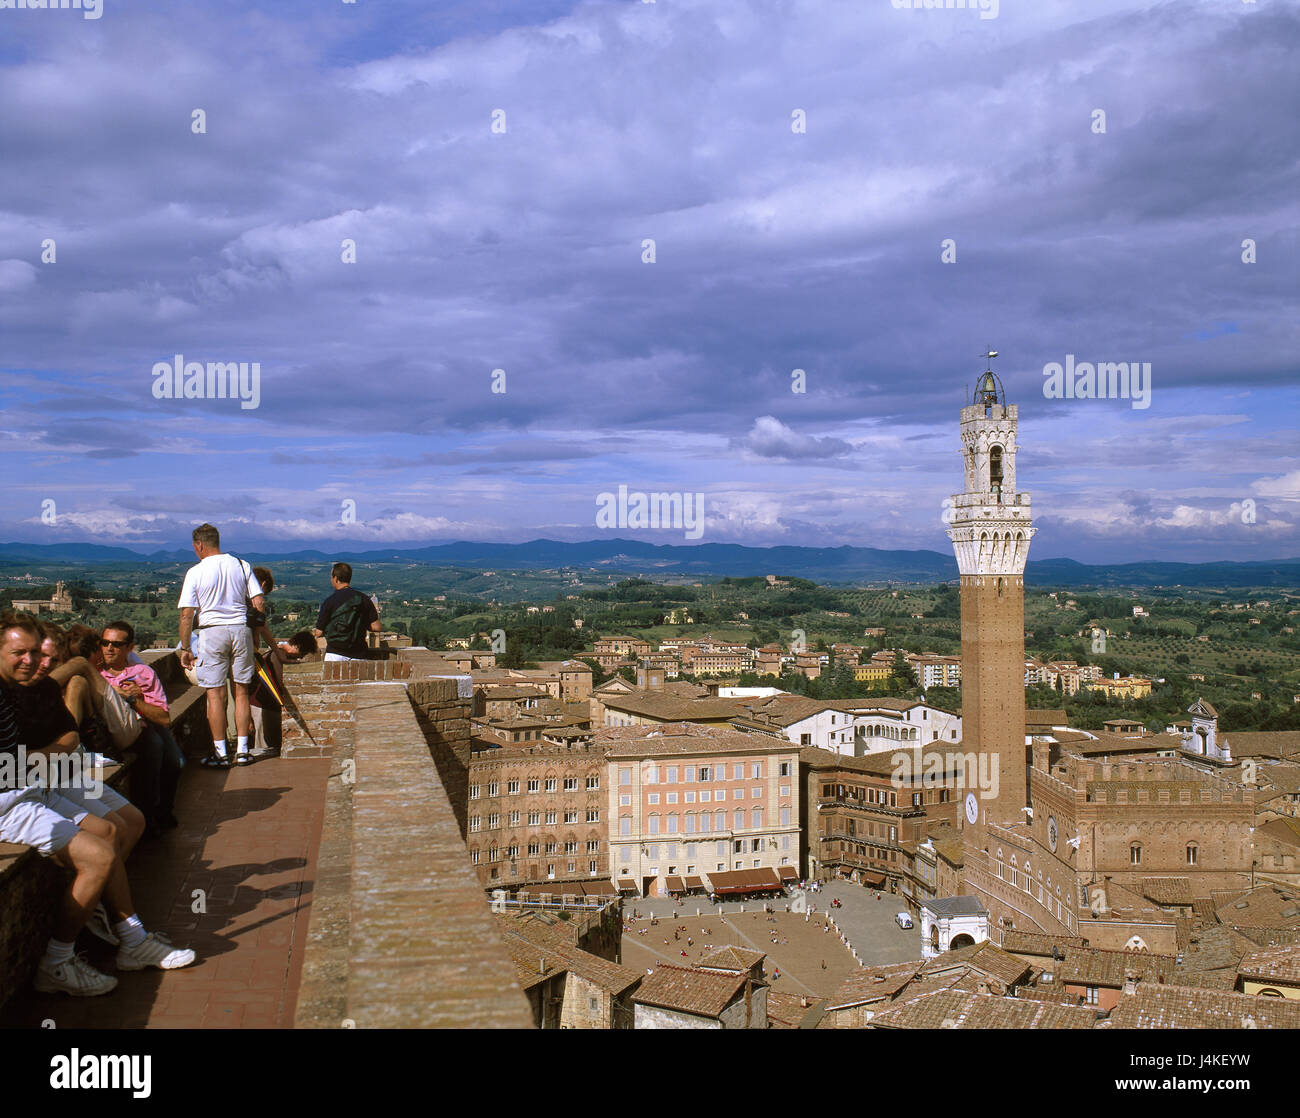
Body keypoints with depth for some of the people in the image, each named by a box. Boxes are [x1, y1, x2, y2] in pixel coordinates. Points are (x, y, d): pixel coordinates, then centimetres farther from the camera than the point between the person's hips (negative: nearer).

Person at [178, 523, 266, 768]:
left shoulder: (195, 572, -4)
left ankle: (220, 754, 3)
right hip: (241, 630, 3)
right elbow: (259, 603, 2)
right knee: (241, 692, 11)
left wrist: (185, 648, 0)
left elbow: (186, 614, -7)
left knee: (215, 694, 2)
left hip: (212, 631, -3)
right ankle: (242, 751, 12)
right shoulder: (242, 566, 5)